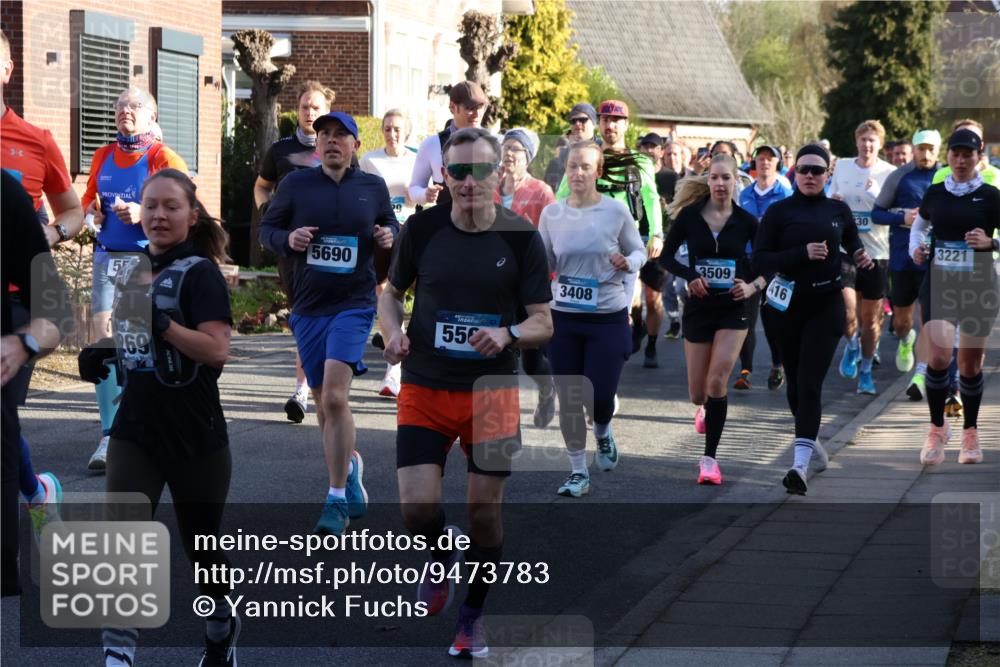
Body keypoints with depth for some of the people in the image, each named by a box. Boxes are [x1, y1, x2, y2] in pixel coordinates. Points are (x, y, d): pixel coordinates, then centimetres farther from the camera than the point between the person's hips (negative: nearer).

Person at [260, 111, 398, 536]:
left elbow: (391, 223, 19)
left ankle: (337, 501, -13)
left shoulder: (373, 187, 5)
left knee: (335, 397, -18)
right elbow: (266, 229, 9)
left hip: (355, 305, -2)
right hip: (309, 308, 2)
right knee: (324, 407, 10)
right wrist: (287, 239, -12)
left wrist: (388, 236, -4)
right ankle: (350, 467, 39)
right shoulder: (296, 184, 4)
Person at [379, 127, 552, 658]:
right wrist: (393, 331, -8)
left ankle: (472, 618, 25)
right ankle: (443, 552, 26)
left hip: (491, 391, 0)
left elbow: (543, 323, -2)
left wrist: (508, 334, -22)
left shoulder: (522, 239, -6)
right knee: (416, 510, -11)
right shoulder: (422, 229, -3)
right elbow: (391, 292, 13)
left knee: (486, 512, 3)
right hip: (424, 389, 1)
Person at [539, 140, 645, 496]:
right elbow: (542, 264, 6)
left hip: (608, 317, -2)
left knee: (600, 396, -4)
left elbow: (639, 251, 5)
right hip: (563, 317, 2)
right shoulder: (552, 214, 0)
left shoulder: (616, 210, -6)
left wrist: (627, 262, -17)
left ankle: (602, 433, 34)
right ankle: (578, 472, 18)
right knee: (569, 398, 4)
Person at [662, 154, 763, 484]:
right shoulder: (689, 215, -5)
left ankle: (709, 459, -7)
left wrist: (753, 286, -17)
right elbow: (667, 256, 2)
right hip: (699, 306, 1)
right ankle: (705, 408, 49)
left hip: (734, 308, -1)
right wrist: (690, 276, -15)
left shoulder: (746, 221, -5)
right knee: (697, 393, 9)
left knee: (717, 382, -15)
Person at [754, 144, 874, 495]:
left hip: (827, 305, -1)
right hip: (789, 304, 1)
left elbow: (853, 242, 25)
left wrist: (861, 257, 3)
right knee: (795, 382, 13)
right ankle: (810, 439, 40)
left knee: (809, 383, -13)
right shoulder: (779, 212, -3)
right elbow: (760, 260, -10)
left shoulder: (839, 211, 5)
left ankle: (800, 464, -21)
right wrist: (802, 253, -22)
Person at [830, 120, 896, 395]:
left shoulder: (890, 173, -2)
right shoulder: (842, 166, 6)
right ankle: (852, 346, 16)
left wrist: (874, 193, -21)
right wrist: (833, 202, -3)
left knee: (871, 316, 7)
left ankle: (866, 372, 23)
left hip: (876, 250, -1)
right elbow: (831, 198, 21)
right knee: (846, 311, -16)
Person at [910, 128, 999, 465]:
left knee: (971, 362, 7)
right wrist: (916, 247, 3)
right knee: (938, 355, -15)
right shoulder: (935, 193, 5)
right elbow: (918, 225, 22)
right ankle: (937, 427, 3)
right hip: (939, 283, 1)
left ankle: (971, 433, 24)